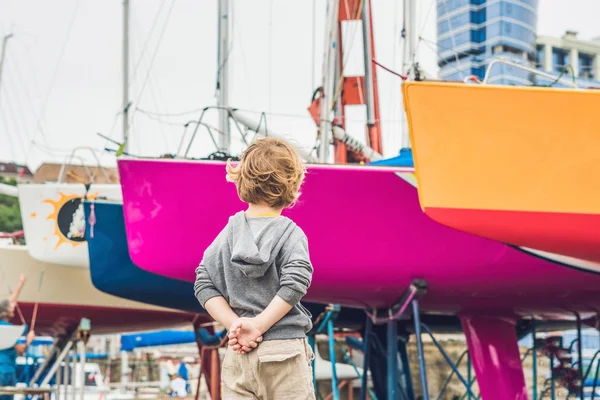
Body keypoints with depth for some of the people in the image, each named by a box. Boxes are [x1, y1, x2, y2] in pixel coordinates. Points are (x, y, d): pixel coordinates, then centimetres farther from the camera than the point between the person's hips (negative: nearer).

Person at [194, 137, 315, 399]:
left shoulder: (230, 231, 5)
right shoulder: (290, 233, -6)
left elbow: (204, 284, 1)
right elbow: (295, 282, -20)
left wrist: (233, 324, -5)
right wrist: (259, 325, -15)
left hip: (238, 355, 3)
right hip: (284, 351, -3)